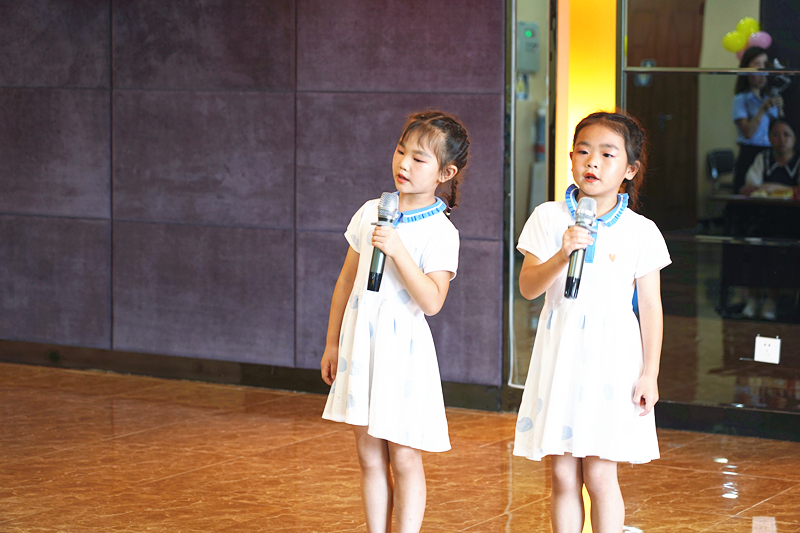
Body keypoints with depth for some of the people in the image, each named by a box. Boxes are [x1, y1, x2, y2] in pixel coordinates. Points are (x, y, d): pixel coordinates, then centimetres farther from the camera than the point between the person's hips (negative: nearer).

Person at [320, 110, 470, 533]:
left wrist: (396, 249, -27)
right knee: (369, 456, 10)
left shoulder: (440, 233, -10)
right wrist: (333, 344, 14)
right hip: (360, 343, 5)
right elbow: (347, 281, 13)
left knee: (403, 458, 0)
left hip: (402, 347, -5)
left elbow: (432, 301, -21)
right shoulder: (371, 213, 6)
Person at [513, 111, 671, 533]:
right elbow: (528, 287, -6)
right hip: (560, 355, 2)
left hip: (612, 357, -2)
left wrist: (650, 373, -1)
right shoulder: (549, 218, 1)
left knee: (599, 474, 0)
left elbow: (650, 307, 2)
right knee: (563, 475, 7)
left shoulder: (640, 232, -2)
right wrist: (562, 256, -23)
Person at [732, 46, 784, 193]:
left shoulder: (770, 98, 13)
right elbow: (748, 133, -13)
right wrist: (763, 109, -16)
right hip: (749, 157, -5)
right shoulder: (741, 99, -1)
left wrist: (779, 109, -3)